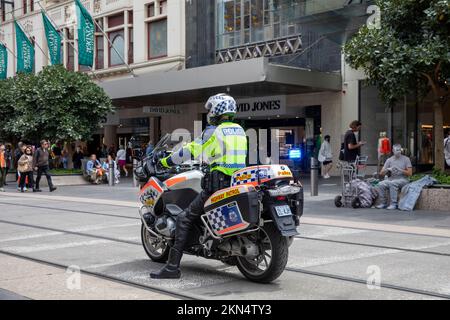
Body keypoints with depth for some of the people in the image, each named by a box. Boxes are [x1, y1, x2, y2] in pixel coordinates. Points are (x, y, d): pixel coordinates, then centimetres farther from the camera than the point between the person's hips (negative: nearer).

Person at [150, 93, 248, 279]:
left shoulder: (213, 131, -6)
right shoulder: (240, 131, 16)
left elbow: (191, 150, -4)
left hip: (218, 184, -7)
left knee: (185, 219, -5)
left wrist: (167, 161, 7)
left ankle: (173, 266, -11)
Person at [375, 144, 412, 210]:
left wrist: (400, 170, -17)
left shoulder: (406, 159, 2)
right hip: (391, 179, 4)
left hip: (403, 179, -4)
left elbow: (410, 173, -5)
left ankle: (394, 204, -31)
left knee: (392, 183, -36)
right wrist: (388, 169, -14)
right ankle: (383, 203, -13)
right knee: (380, 184, -25)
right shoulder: (389, 160, 10)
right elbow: (381, 173, 6)